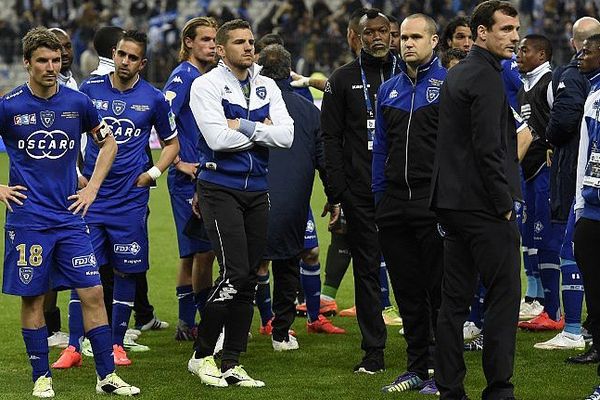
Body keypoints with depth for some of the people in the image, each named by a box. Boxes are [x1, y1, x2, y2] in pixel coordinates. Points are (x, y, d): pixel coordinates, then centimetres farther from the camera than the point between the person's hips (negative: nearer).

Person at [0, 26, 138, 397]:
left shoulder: (77, 102, 2)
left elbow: (109, 144, 17)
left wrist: (92, 188, 9)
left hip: (70, 216, 2)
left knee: (93, 293, -2)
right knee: (33, 298, 3)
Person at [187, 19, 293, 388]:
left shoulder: (267, 87, 9)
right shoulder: (206, 85, -6)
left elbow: (286, 136, -3)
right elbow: (218, 139, -19)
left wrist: (244, 126, -13)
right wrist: (262, 130, -7)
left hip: (257, 191, 6)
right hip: (220, 188, -6)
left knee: (249, 278, 6)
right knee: (234, 273, -14)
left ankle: (232, 364, 13)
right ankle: (201, 356, 1)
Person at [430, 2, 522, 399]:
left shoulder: (455, 75, 17)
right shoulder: (487, 77, -13)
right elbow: (488, 148, -20)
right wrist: (504, 205, -14)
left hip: (452, 203, 10)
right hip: (484, 205, -10)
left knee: (455, 299, 9)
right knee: (504, 295, -5)